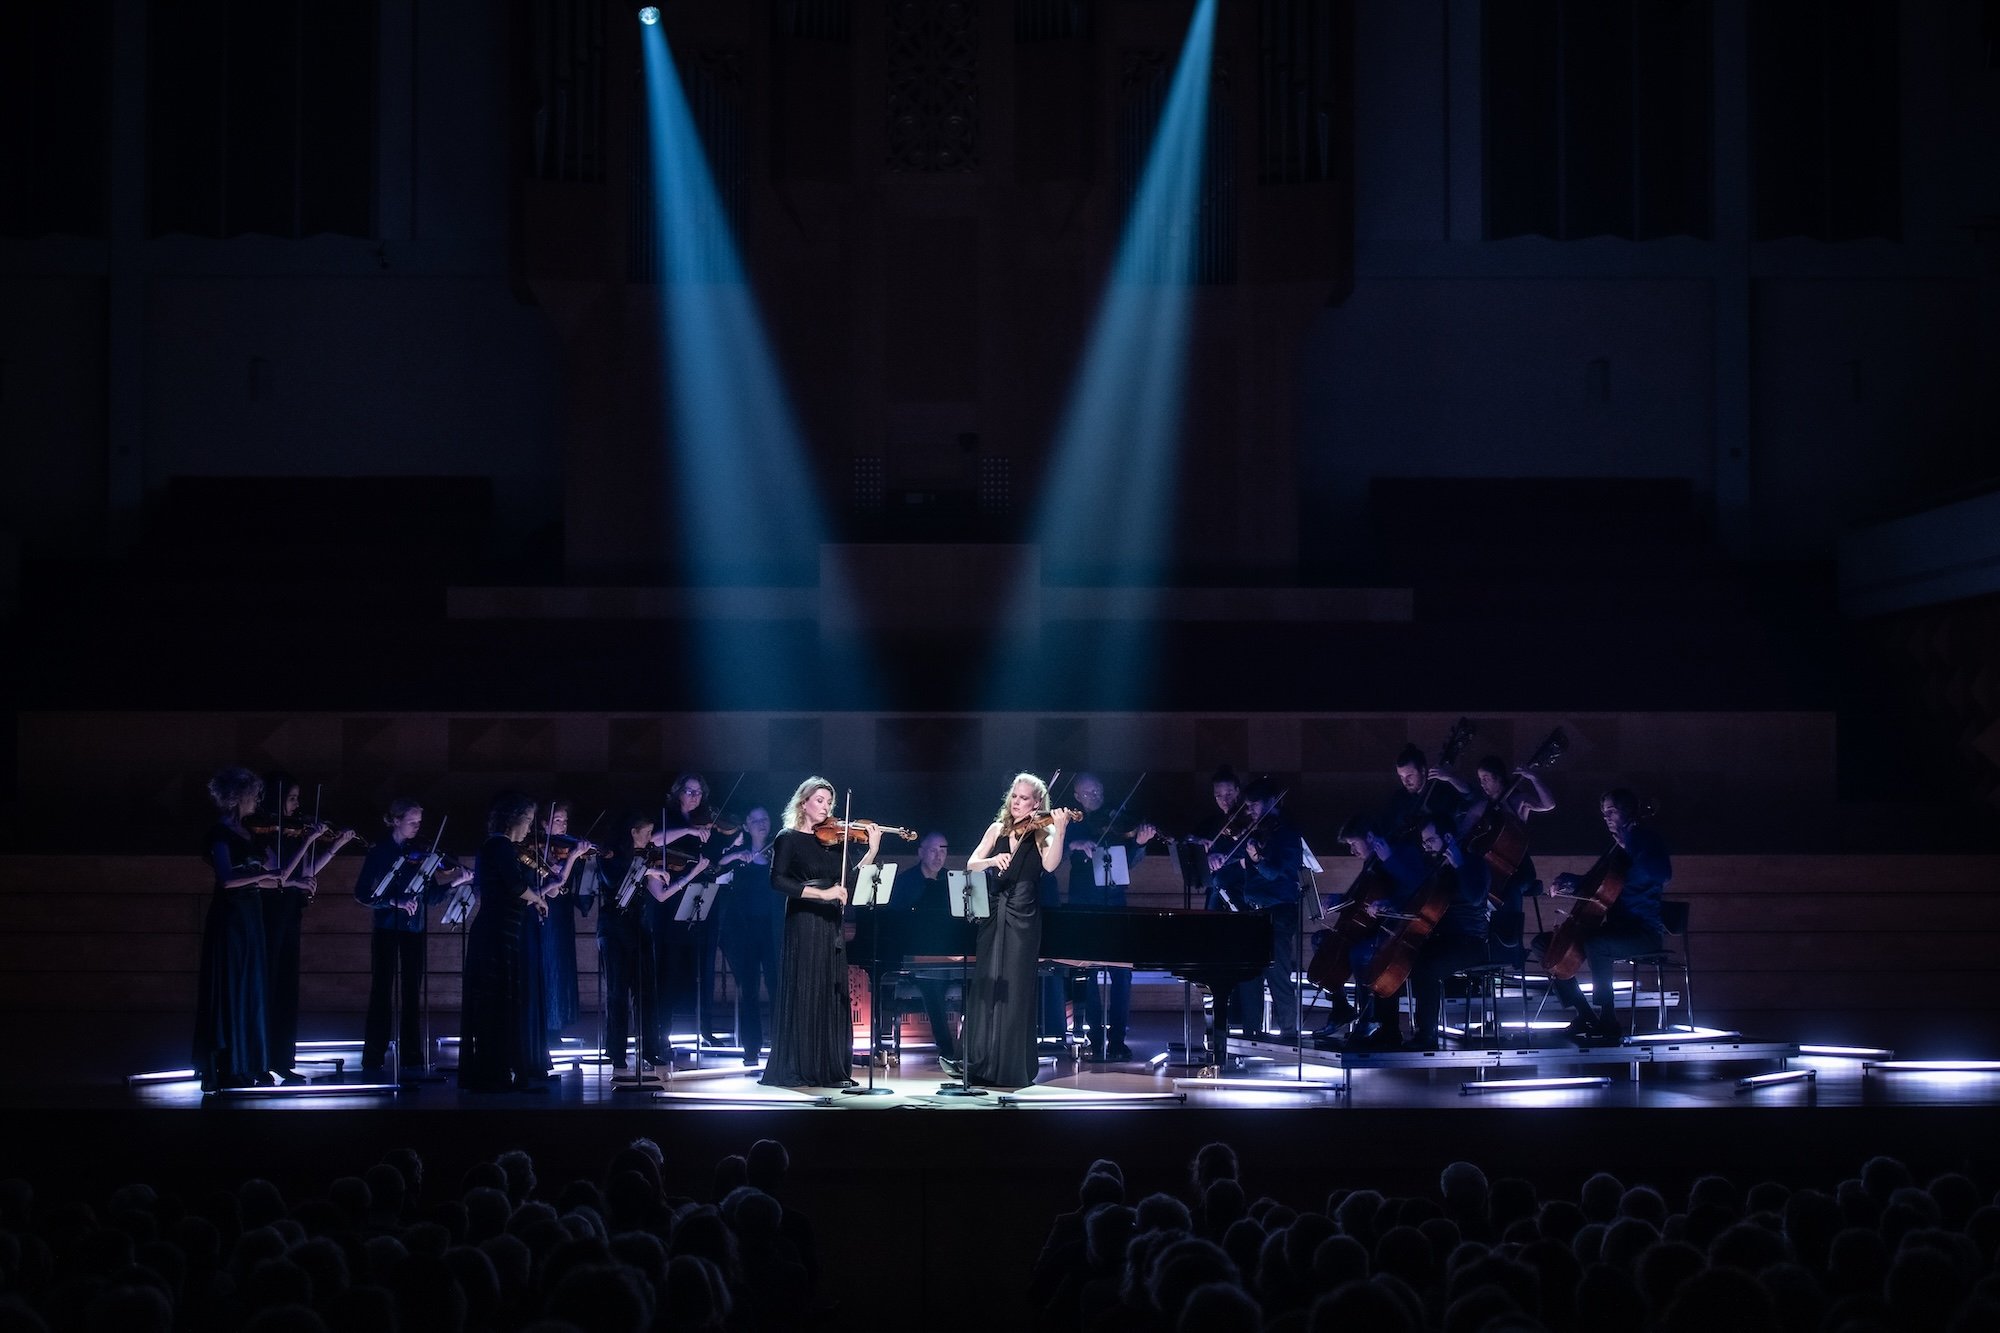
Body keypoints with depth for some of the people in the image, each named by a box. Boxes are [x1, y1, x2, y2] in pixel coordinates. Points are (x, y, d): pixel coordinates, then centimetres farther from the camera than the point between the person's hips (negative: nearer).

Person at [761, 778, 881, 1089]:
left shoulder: (834, 840, 12)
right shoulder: (788, 839, -2)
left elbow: (852, 879, 4)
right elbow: (778, 881, -14)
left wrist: (873, 850, -9)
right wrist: (821, 893, -20)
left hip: (831, 926, 6)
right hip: (802, 925, -6)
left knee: (832, 998, 4)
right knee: (802, 995, -7)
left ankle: (830, 1069, 7)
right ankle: (794, 1070, -3)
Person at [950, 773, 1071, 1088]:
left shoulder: (1042, 831, 1)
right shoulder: (997, 829, 12)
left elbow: (1050, 865, -17)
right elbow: (971, 865, 5)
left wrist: (1059, 831, -29)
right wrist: (992, 860, -14)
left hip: (1022, 919, -4)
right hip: (993, 916, 4)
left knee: (1014, 989, -4)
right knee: (985, 985, 4)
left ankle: (1012, 1067, 0)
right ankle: (979, 1061, 10)